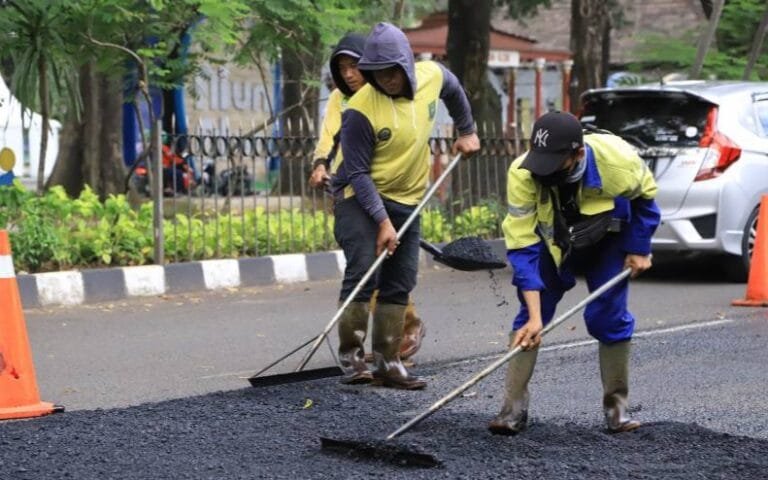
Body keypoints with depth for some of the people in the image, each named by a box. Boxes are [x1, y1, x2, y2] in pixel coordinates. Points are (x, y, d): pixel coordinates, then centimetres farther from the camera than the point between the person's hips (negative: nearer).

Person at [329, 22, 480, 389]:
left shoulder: (432, 76, -10)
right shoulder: (361, 110, -24)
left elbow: (454, 90, 17)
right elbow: (357, 173, -21)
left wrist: (466, 131, 22)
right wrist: (382, 220, -25)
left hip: (407, 199, 6)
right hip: (360, 196, -6)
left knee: (399, 284, 6)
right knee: (363, 273, -19)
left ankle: (388, 363, 11)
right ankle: (353, 357, -10)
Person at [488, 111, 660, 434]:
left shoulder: (617, 160, -36)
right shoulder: (522, 175, -37)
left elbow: (645, 196, -11)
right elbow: (523, 247, -32)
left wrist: (639, 249, -7)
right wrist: (535, 316, -36)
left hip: (608, 240, 0)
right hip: (551, 241, 0)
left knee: (610, 317, -7)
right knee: (528, 317, -9)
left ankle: (616, 406, 8)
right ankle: (514, 408, -5)